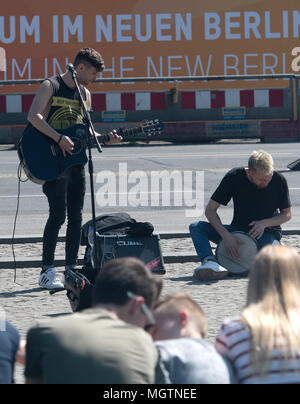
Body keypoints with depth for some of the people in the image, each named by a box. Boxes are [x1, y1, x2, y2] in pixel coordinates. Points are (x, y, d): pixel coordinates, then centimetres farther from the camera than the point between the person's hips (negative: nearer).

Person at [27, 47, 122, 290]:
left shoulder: (85, 94, 16)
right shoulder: (51, 87, -5)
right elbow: (33, 116, -19)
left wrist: (104, 140, 2)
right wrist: (59, 139, -26)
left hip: (76, 162, 7)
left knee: (76, 217, 6)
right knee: (58, 215, -12)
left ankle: (71, 269, 13)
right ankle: (47, 271, -6)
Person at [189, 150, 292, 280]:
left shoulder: (279, 180, -13)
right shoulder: (234, 177, -15)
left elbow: (287, 214, 0)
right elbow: (210, 210, -13)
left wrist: (265, 223, -20)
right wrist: (226, 236, -28)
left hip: (267, 232, -2)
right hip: (238, 231, 2)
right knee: (196, 227, -22)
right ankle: (210, 262, -46)